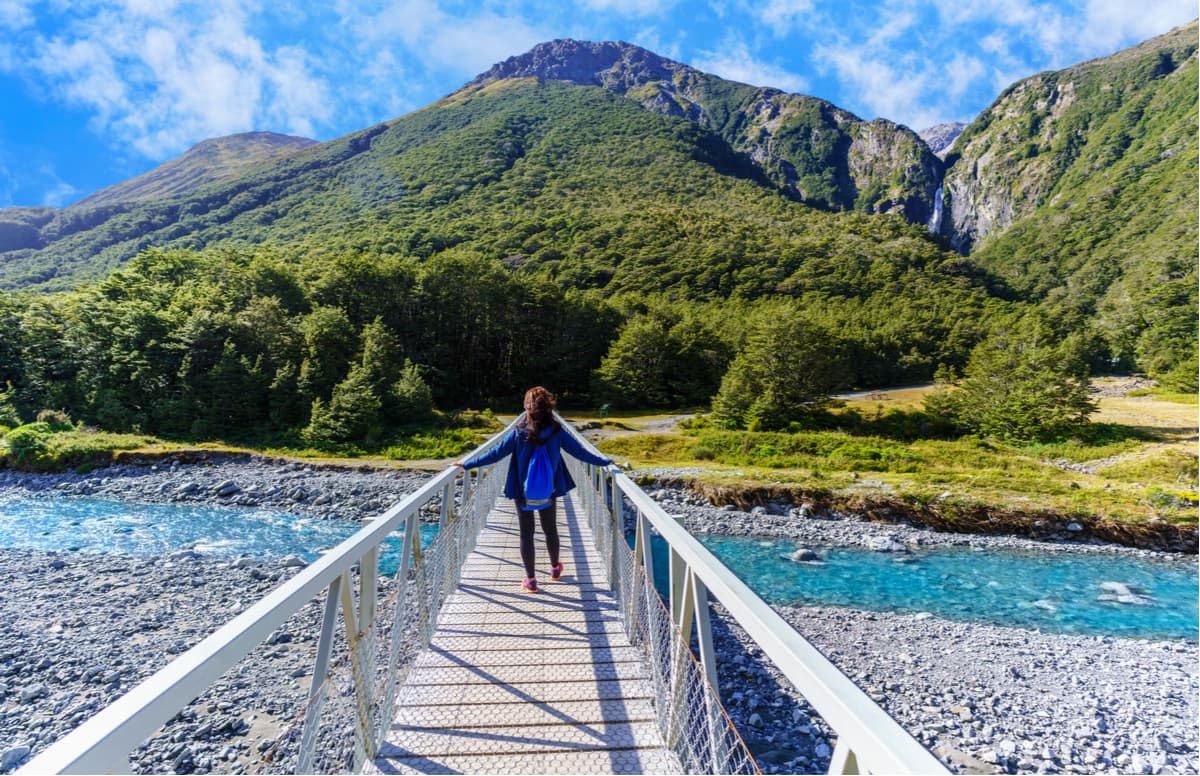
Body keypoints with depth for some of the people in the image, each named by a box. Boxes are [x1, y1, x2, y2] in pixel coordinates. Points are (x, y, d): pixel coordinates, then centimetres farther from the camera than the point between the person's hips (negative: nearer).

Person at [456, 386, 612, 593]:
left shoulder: (518, 433, -14)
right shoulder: (557, 432, -11)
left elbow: (495, 454, -10)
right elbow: (580, 452, -5)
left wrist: (467, 464, 1)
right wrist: (605, 461, 8)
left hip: (523, 493, -2)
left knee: (526, 534, 9)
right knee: (550, 530, 20)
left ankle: (530, 580, 16)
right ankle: (555, 568, 39)